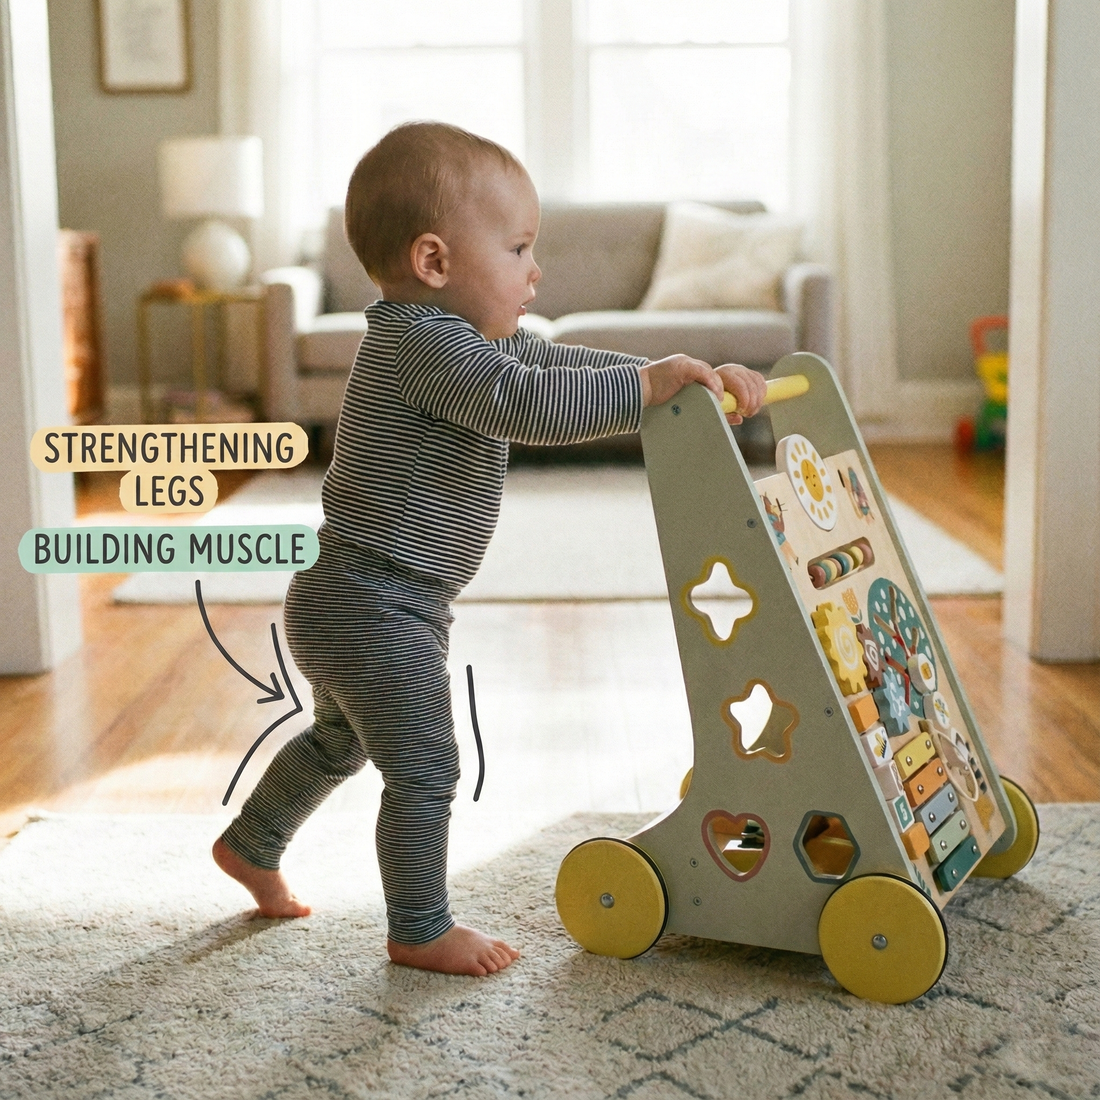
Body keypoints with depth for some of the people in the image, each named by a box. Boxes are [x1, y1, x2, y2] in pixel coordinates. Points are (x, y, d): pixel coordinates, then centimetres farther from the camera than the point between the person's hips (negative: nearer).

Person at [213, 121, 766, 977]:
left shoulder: (461, 341, 9)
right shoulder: (424, 343, -23)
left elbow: (558, 365, 8)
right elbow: (528, 405, -36)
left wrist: (688, 379, 0)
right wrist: (648, 383, -30)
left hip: (349, 607, 11)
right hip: (378, 611, -11)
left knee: (341, 742, 29)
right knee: (425, 772, 0)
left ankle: (250, 845, 47)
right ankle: (421, 931, 16)